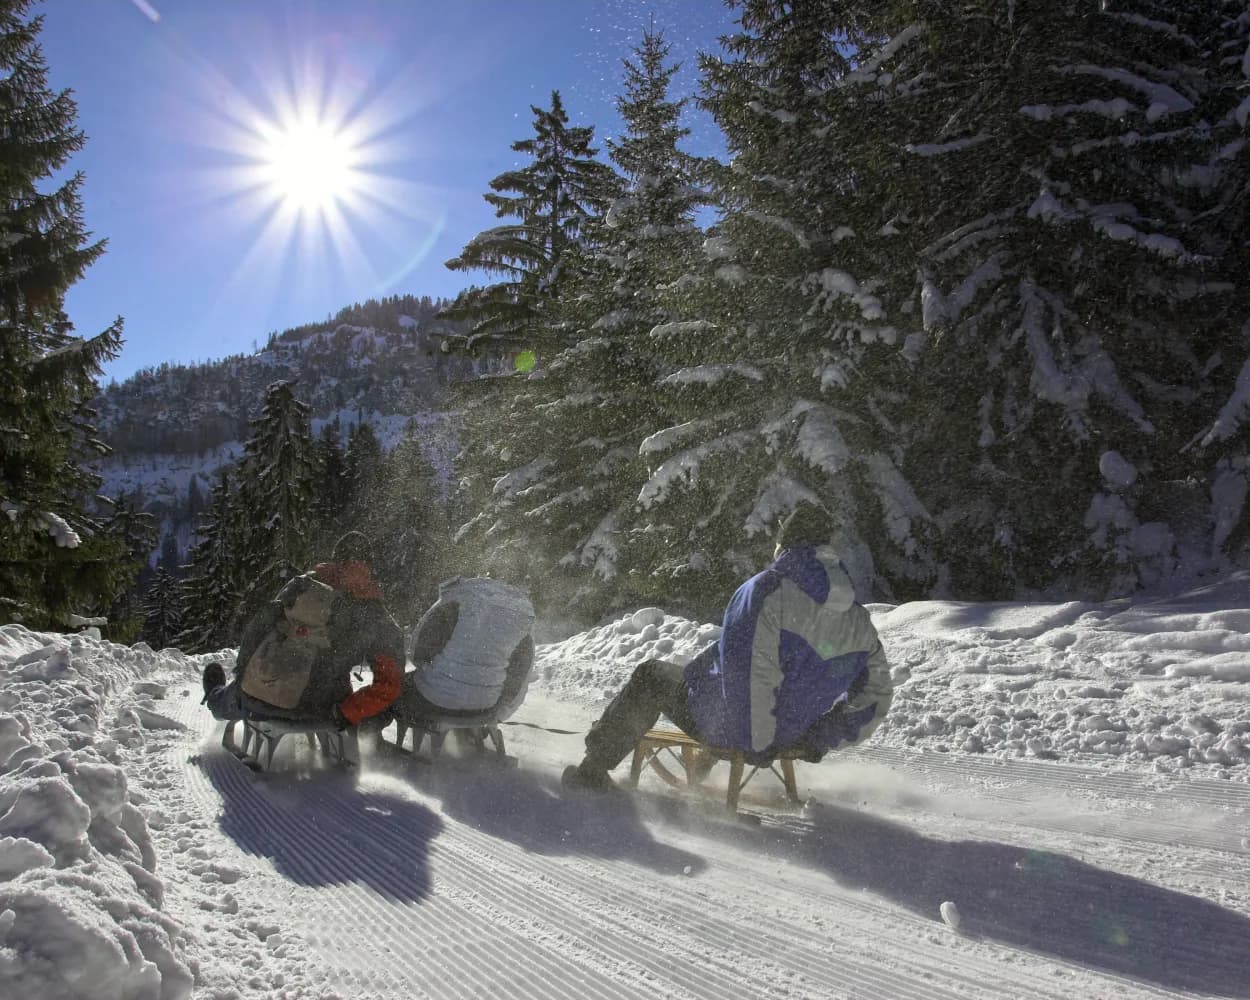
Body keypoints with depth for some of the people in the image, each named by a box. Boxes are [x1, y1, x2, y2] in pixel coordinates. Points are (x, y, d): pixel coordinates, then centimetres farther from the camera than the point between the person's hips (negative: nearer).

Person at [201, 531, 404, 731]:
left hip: (254, 696, 2)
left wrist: (242, 671, 16)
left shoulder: (302, 584, 3)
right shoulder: (377, 619, -2)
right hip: (313, 713, -1)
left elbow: (257, 627, 6)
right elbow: (389, 685, -10)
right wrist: (345, 714, -7)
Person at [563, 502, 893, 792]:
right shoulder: (859, 621, -3)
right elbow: (877, 695, 2)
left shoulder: (766, 590, -21)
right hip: (790, 733, 6)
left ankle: (594, 770, 23)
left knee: (650, 675, 18)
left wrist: (757, 746, -15)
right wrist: (819, 741, 7)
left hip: (728, 726, -6)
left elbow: (753, 676, -27)